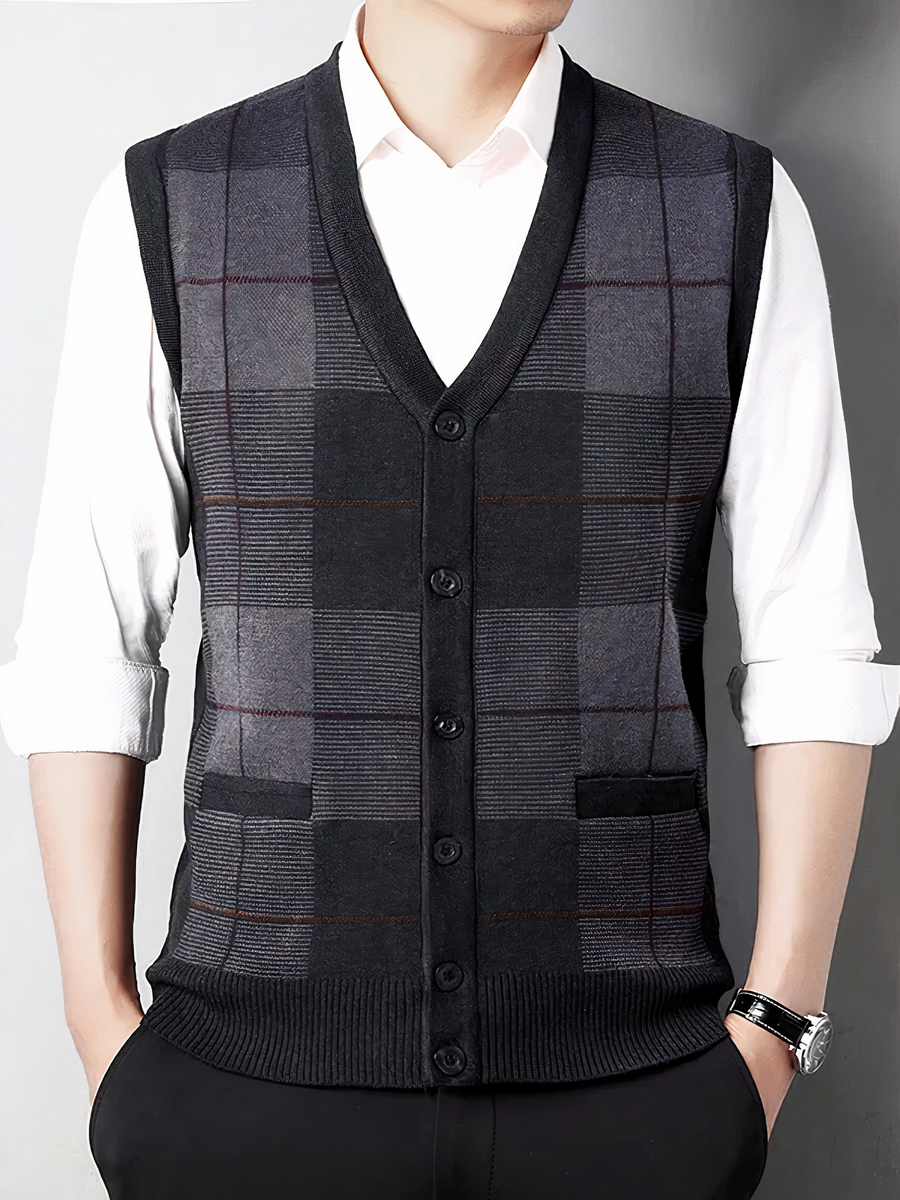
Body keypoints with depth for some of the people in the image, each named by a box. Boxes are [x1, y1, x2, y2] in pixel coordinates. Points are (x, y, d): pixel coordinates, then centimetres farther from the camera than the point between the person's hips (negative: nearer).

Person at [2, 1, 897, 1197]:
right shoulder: (169, 210, -2)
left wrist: (775, 1035, -6)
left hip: (623, 1074, 1)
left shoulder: (736, 211, -1)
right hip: (267, 1065, 0)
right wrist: (103, 1029, -2)